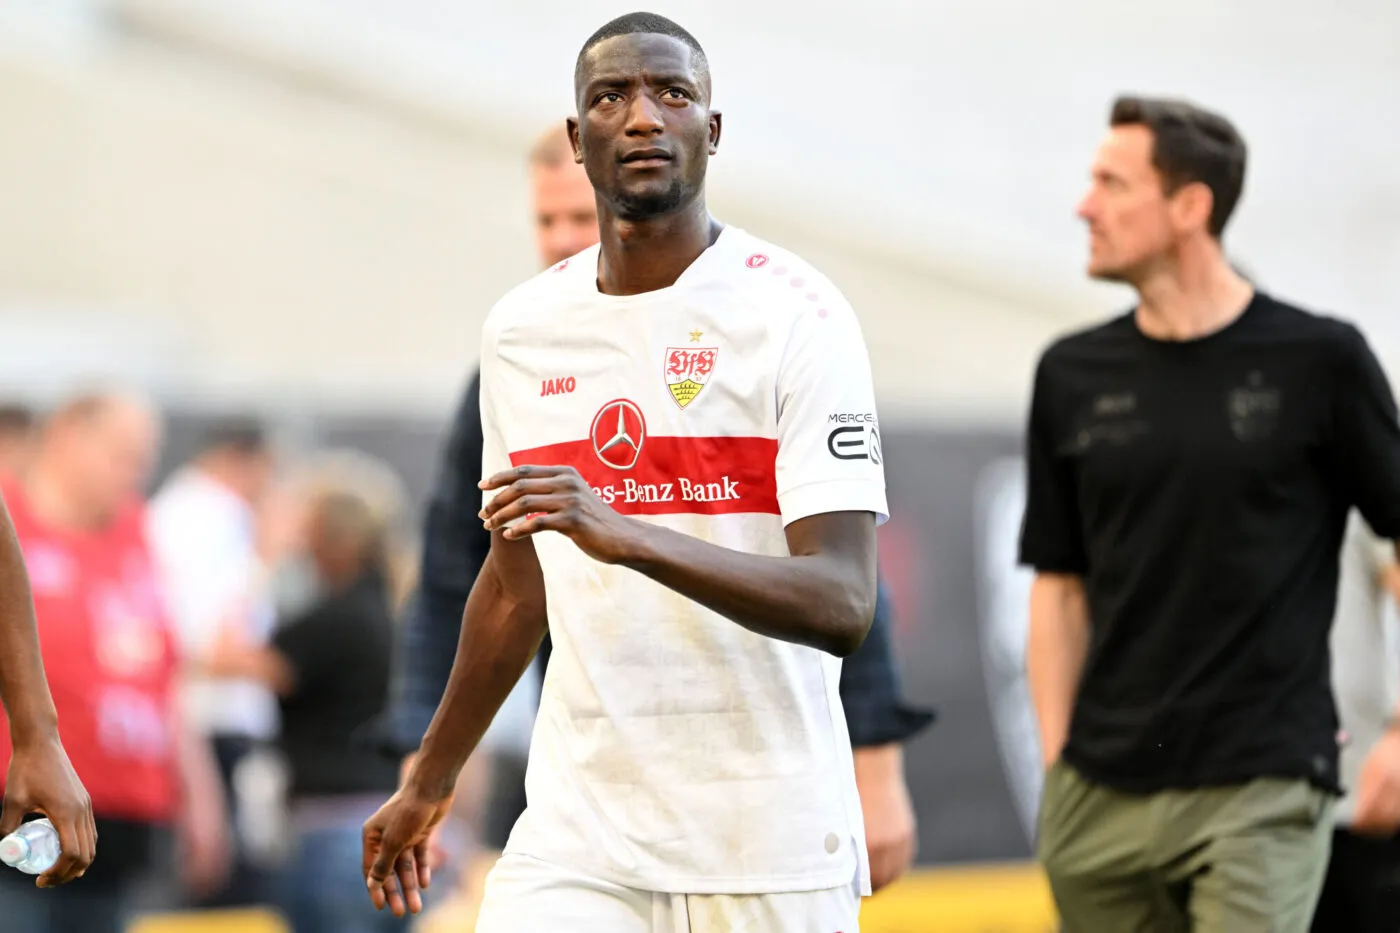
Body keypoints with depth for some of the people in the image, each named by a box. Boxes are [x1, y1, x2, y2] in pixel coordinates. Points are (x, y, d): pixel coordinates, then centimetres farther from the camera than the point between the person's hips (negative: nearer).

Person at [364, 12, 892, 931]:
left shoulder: (795, 313, -8)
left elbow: (841, 606, -17)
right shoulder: (521, 331, 8)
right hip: (579, 831, 4)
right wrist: (429, 784, 28)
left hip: (768, 846, -4)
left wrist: (624, 535, -30)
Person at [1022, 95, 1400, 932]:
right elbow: (1060, 586, 13)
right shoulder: (1075, 376, 9)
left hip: (1261, 790, -4)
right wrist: (1055, 761, 6)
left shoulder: (1318, 361, -2)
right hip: (1103, 793, 4)